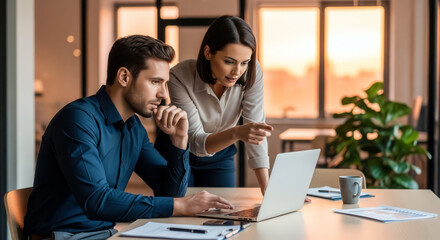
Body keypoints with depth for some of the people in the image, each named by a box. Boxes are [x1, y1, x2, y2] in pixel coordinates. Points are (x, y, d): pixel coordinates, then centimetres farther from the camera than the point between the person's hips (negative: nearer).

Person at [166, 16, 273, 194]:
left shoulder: (251, 74, -24)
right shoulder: (180, 77, -32)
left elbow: (256, 131, -23)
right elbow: (195, 142, -33)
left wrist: (267, 190, -33)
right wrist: (236, 133, -53)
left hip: (220, 157, 3)